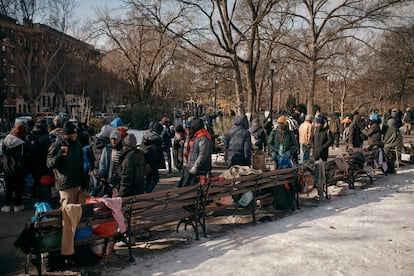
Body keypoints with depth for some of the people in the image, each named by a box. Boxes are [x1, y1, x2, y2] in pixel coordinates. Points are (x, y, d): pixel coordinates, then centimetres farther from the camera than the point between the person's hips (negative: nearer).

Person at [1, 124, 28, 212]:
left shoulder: (6, 140, -4)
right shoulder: (21, 144, -21)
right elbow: (22, 159, -18)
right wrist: (25, 171, -9)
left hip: (7, 169, 5)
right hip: (18, 170, -5)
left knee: (8, 188, 16)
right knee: (18, 188, 10)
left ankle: (7, 205, 21)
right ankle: (17, 205, 17)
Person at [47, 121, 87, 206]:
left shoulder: (78, 145, 12)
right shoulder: (57, 146, -8)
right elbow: (50, 164, -11)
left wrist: (83, 180, 18)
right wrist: (59, 155, -29)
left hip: (77, 184, 6)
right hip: (65, 184, -6)